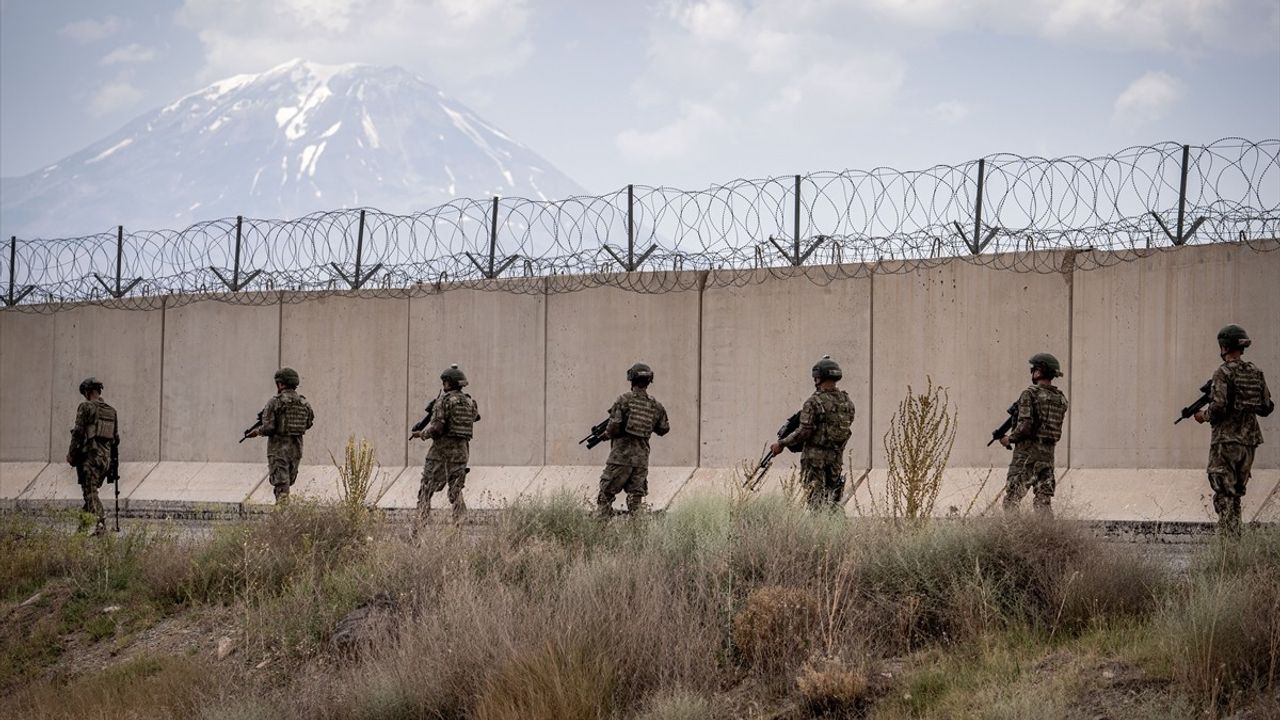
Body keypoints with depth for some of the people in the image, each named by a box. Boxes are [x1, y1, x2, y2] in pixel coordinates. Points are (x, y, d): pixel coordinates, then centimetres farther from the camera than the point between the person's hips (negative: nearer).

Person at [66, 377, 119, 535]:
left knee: (90, 492, -8)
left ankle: (100, 524, -20)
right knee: (91, 491, 16)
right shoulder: (112, 411, 15)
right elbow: (116, 438, 16)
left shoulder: (86, 407, -5)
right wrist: (114, 460, 22)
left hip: (89, 455, -6)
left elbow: (78, 432, -10)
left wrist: (71, 454, -3)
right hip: (106, 457, 6)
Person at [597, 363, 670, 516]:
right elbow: (663, 429, 18)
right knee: (636, 496, 7)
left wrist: (606, 434, 6)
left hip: (621, 456, -4)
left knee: (606, 493, 3)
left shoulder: (624, 399, -8)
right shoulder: (655, 405, 6)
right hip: (642, 457, 4)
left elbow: (615, 426, -14)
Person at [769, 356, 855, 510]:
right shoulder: (847, 402, 6)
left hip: (815, 457, -6)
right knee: (833, 499, 13)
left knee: (816, 498, -3)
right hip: (837, 457, 6)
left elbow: (804, 431, -17)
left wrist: (781, 444, -6)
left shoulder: (814, 402, -14)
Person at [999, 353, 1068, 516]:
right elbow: (1056, 427, 13)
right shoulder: (1061, 398, 9)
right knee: (1044, 499, 8)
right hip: (1048, 453, 6)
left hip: (1027, 452, -6)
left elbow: (1025, 425, -19)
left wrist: (1010, 439, -3)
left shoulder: (1030, 394, -11)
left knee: (1012, 498, -1)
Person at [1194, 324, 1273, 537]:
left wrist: (1204, 416, -1)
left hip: (1226, 440, -7)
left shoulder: (1224, 372, -12)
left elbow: (1218, 407, -20)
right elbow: (1267, 407, 11)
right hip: (1249, 440, 7)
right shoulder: (1255, 372, 8)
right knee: (1237, 492, 16)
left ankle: (1228, 537, -10)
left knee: (1224, 495, -4)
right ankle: (1234, 535, 17)